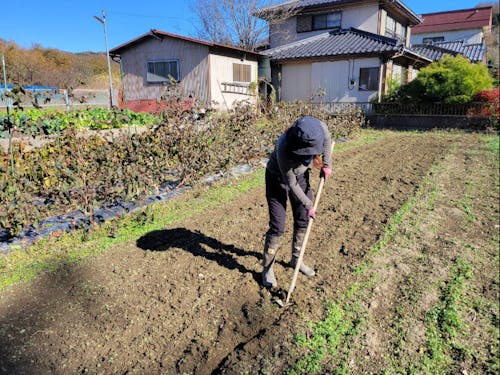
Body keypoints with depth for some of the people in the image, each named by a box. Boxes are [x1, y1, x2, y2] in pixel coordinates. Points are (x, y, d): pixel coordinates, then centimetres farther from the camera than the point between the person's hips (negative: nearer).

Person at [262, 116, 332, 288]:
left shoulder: (320, 127, -28)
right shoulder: (283, 148, -39)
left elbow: (327, 139, 1)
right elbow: (291, 183, -25)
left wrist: (326, 165, 1)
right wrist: (308, 205, -17)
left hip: (301, 175, 5)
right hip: (278, 179, -5)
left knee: (303, 222, 10)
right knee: (277, 227, -7)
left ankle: (296, 259, 31)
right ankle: (267, 269, 11)